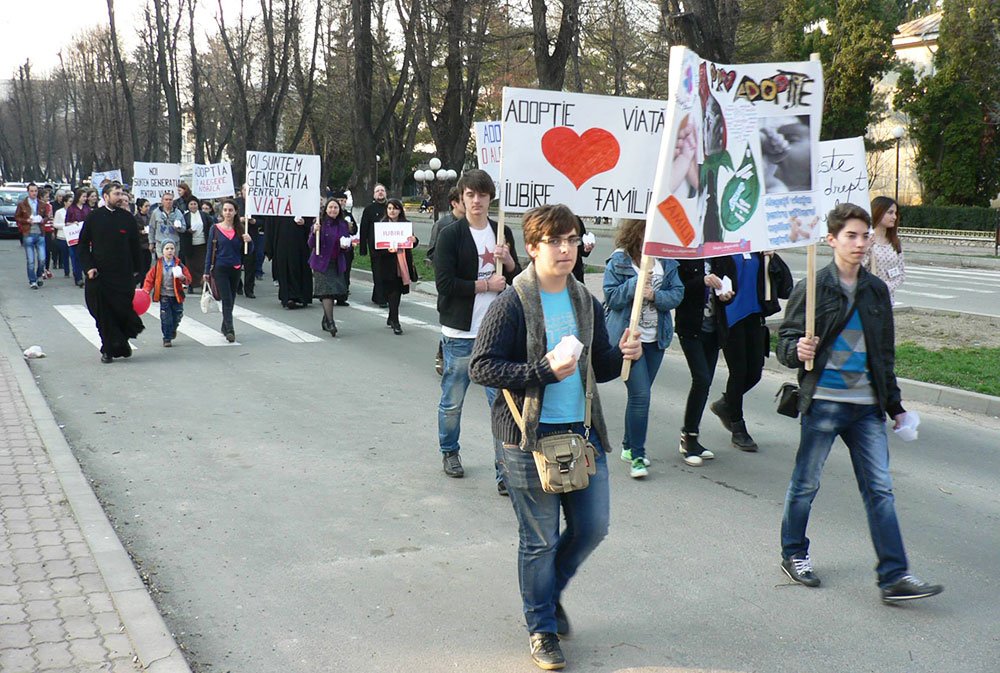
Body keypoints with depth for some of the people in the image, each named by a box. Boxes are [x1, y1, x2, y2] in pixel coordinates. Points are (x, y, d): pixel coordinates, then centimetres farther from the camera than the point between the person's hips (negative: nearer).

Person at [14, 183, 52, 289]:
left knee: (42, 259, -1)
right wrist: (27, 220, -13)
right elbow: (16, 217, 4)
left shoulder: (43, 204, 8)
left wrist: (42, 220, -7)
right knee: (30, 261, 0)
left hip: (40, 234, 2)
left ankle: (39, 276, 25)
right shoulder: (22, 204, 2)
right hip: (28, 234, -2)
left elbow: (48, 217, 15)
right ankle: (32, 281, 10)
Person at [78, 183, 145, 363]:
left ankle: (122, 340, 24)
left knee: (123, 309, -2)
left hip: (123, 274, 0)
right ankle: (108, 349, 11)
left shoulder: (128, 218, 4)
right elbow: (83, 244, 5)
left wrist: (135, 270, 7)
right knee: (103, 314, 1)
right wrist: (88, 267, -6)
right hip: (99, 274, 0)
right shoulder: (93, 217, 2)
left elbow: (135, 245, 10)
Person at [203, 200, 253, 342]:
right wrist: (207, 272, -3)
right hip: (220, 269, -3)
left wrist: (249, 241, -16)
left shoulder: (240, 229, 4)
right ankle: (230, 330, -15)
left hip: (235, 269, 3)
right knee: (227, 300, -11)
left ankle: (225, 327, 29)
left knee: (231, 300, 13)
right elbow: (209, 250, 0)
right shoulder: (215, 228, -2)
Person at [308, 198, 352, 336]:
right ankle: (330, 323, -14)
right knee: (327, 291, -12)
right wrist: (315, 232, -24)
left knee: (333, 292, 8)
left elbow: (349, 244, 15)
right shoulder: (319, 223, -5)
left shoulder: (343, 225, 7)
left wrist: (346, 246, -8)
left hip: (337, 263, 4)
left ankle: (326, 321, 25)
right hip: (322, 262, -4)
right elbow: (311, 244, -7)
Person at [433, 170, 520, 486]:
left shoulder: (502, 233, 10)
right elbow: (445, 283, -15)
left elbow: (518, 279, 16)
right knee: (452, 401, 10)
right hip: (460, 333, -3)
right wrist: (487, 285, -13)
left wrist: (508, 262, -5)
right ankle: (449, 452, 34)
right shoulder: (450, 235, -5)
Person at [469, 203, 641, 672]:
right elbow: (481, 366, -15)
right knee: (540, 541, 6)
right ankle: (542, 628, 27)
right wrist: (542, 372, -24)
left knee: (593, 527, 12)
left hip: (583, 432, 6)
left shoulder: (585, 302, 7)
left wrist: (622, 355, -6)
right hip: (530, 438, -6)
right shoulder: (512, 304, -12)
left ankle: (549, 590, 40)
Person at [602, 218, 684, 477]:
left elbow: (677, 294, -1)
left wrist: (654, 295, -18)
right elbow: (611, 297, -10)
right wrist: (634, 284, -23)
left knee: (640, 394, 15)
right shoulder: (619, 261, -8)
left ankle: (629, 446, 31)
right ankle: (637, 456, -3)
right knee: (641, 394, -11)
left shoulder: (666, 261, 3)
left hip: (656, 338, 5)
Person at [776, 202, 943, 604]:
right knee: (806, 483, 8)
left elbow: (885, 355, 17)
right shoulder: (813, 289, -6)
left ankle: (894, 578, 4)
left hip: (867, 405, 4)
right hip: (823, 402, -4)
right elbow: (785, 343, -3)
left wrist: (895, 405, 18)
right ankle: (794, 555, 27)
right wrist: (797, 351, -26)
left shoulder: (877, 291, 9)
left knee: (880, 489, 1)